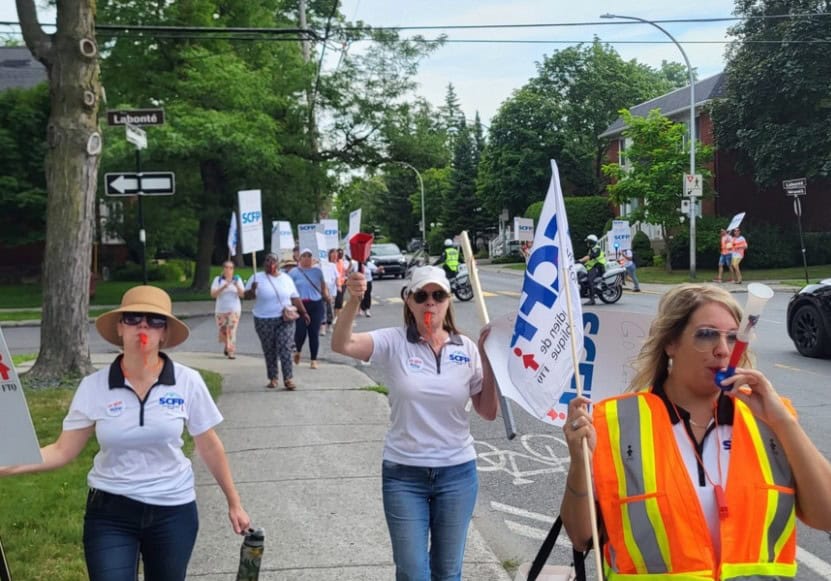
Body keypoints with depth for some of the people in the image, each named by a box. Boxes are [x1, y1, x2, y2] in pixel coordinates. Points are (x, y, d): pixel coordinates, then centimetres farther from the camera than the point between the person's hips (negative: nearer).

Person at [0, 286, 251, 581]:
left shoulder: (188, 382, -8)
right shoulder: (93, 386, -7)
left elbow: (209, 447, 1)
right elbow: (63, 451, -3)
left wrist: (234, 503, 6)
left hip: (173, 511, 0)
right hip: (110, 512, 0)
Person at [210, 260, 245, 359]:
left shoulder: (237, 279, 6)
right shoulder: (218, 280, 4)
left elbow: (242, 294, -2)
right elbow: (213, 294, -7)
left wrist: (237, 286, -20)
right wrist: (223, 287, -20)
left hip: (234, 309, -1)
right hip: (221, 310, 1)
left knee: (231, 330, -11)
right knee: (222, 331, 3)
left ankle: (231, 352, -11)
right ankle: (227, 346, 31)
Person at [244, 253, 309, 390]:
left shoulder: (286, 278, 8)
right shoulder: (257, 278, 1)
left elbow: (295, 298, 13)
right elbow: (247, 295, -2)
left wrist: (303, 312, 9)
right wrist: (252, 290, -24)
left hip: (285, 319, 1)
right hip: (264, 321, -1)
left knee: (285, 349, -8)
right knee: (269, 351, 5)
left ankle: (288, 378, -7)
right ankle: (273, 378, 15)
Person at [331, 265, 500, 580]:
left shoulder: (466, 348, -2)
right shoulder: (394, 342, -8)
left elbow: (488, 412, 0)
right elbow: (341, 344, -25)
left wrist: (488, 358, -11)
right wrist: (353, 300, -41)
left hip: (457, 473, 2)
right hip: (403, 474, -2)